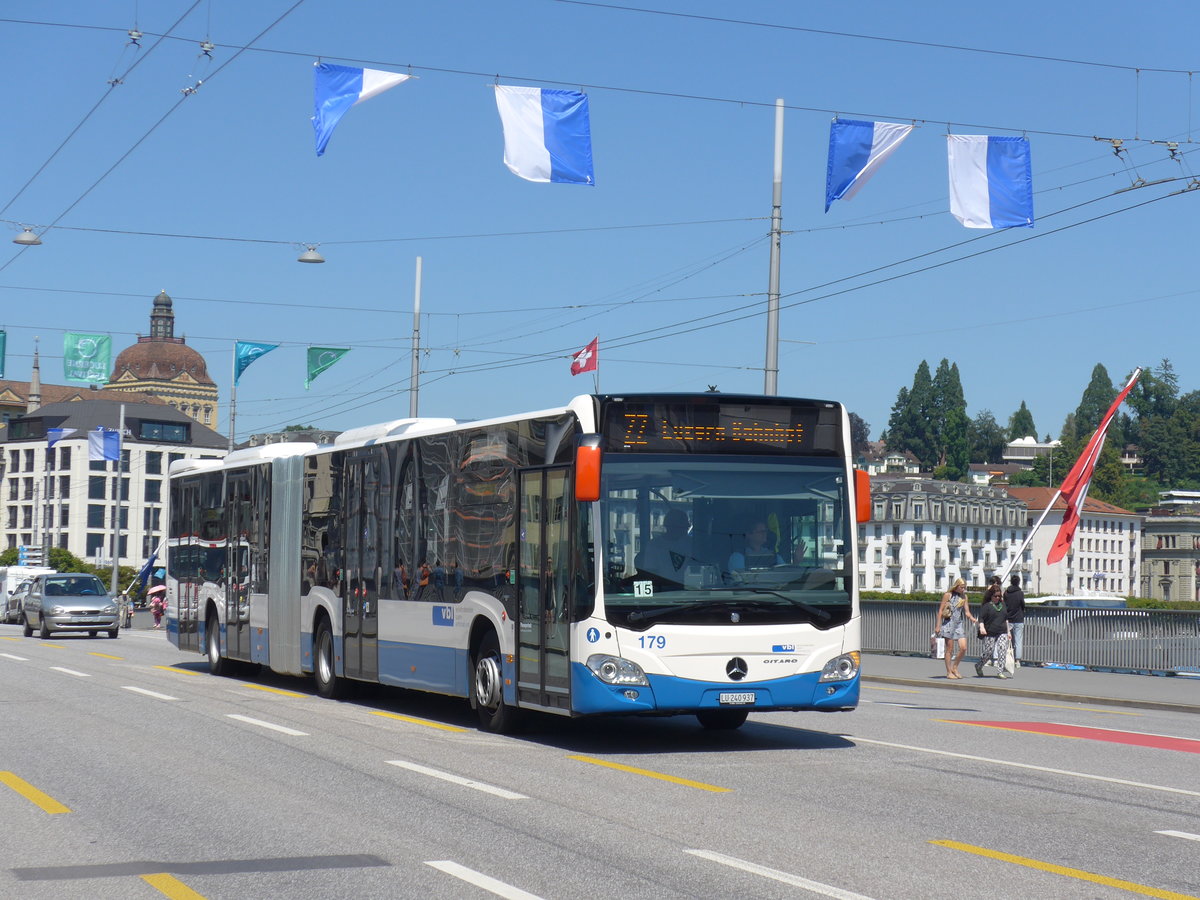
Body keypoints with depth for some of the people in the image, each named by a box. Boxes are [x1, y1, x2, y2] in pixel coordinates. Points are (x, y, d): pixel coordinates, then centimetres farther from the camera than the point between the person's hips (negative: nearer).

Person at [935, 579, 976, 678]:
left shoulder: (964, 597, 12)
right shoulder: (948, 595, -1)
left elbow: (967, 612, 9)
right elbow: (940, 610, 0)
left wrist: (972, 618, -12)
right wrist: (938, 625, -5)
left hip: (959, 624, 4)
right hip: (949, 623, -4)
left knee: (963, 648, -6)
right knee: (950, 649, -2)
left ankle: (955, 667, 13)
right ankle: (949, 672, 6)